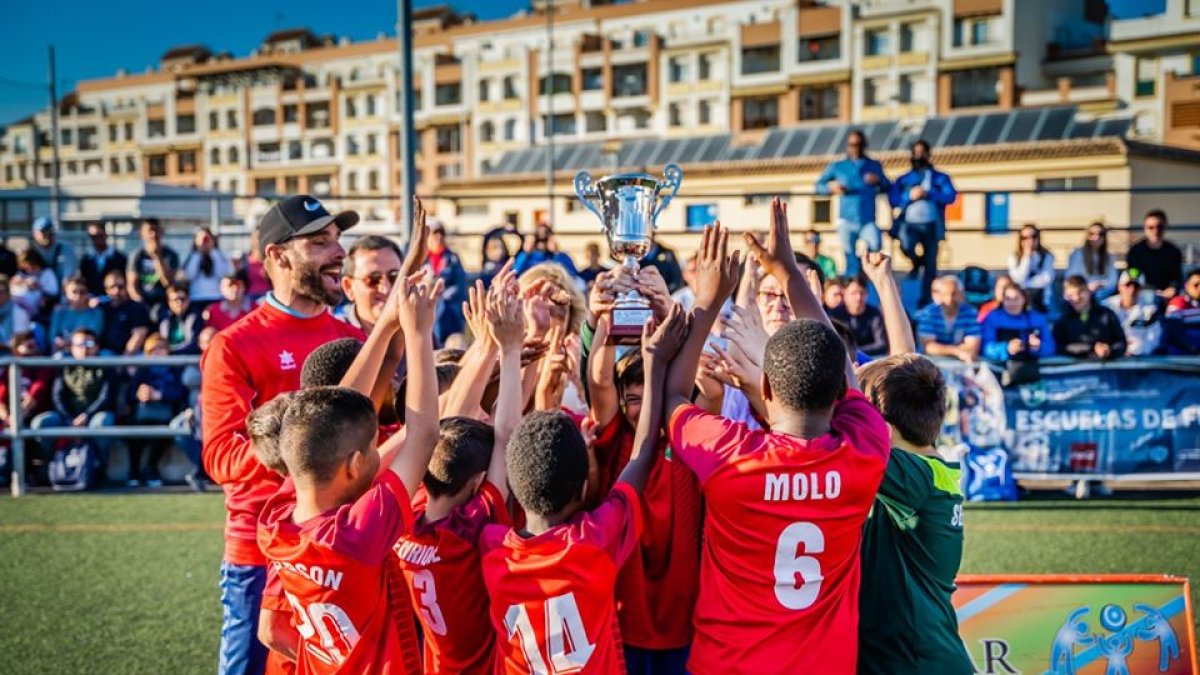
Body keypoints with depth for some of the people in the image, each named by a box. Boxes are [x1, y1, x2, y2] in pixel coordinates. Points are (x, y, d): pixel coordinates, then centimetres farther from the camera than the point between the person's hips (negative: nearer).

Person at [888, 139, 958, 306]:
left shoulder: (940, 178, 11)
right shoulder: (903, 179, 14)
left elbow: (951, 196, -4)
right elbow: (892, 199, 3)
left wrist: (928, 194, -14)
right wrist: (910, 195, -12)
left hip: (931, 224, 0)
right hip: (909, 223, 0)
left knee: (930, 263, 0)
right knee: (906, 244, -31)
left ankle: (926, 298, 11)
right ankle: (916, 263, 3)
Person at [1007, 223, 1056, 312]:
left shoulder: (1047, 256, 2)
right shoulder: (1014, 257, 1)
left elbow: (1047, 279, -10)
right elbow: (1019, 280, -12)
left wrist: (1025, 283, -10)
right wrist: (1026, 256, -12)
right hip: (1020, 294, 0)